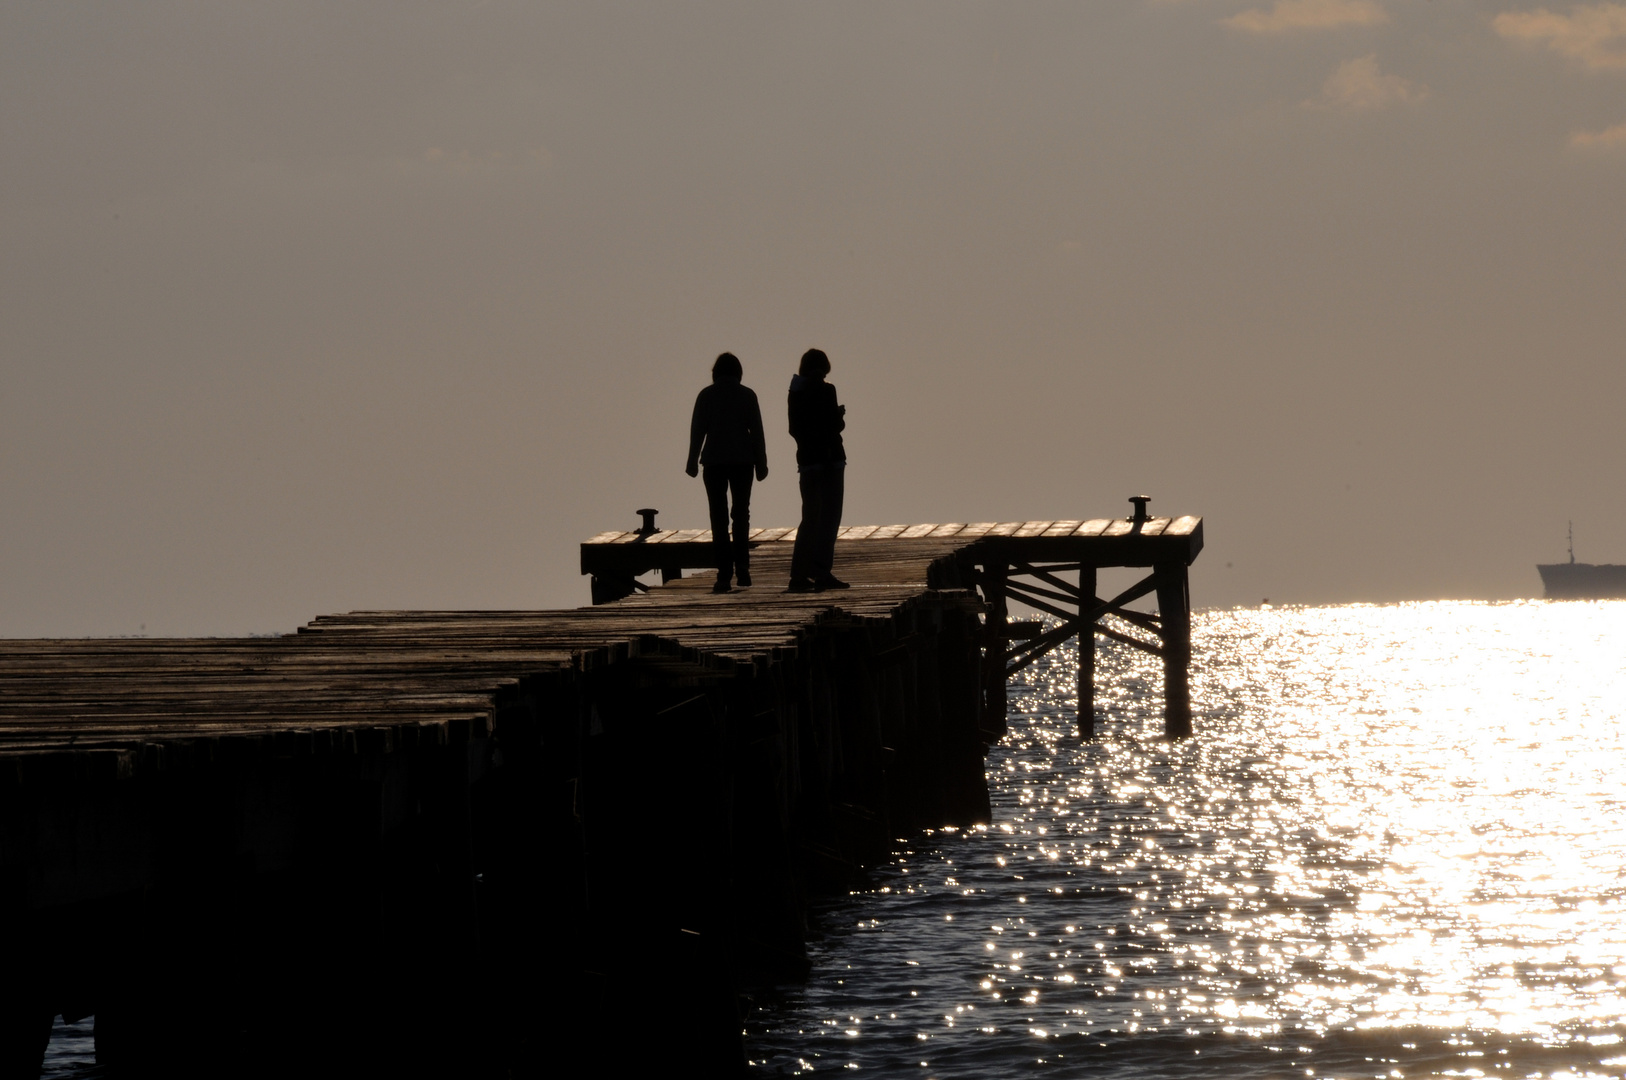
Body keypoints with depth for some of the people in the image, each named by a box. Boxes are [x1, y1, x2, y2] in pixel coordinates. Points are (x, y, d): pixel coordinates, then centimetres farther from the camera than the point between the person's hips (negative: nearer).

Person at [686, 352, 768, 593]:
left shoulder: (706, 395, 0)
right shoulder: (747, 395, 1)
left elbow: (697, 429, -1)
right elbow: (757, 431, 1)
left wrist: (692, 462, 5)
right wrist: (761, 463, 6)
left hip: (714, 461, -1)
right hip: (742, 461, 1)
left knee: (719, 517, 1)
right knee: (741, 514, 12)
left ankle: (724, 573, -6)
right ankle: (742, 566, 0)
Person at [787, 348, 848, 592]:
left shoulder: (795, 393, 6)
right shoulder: (825, 391, -12)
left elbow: (794, 429, 11)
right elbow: (835, 425, -15)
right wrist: (840, 415, 6)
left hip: (806, 459, 6)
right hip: (830, 458, -6)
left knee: (810, 517, 13)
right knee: (828, 517, -2)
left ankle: (799, 575, 10)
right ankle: (821, 572, -8)